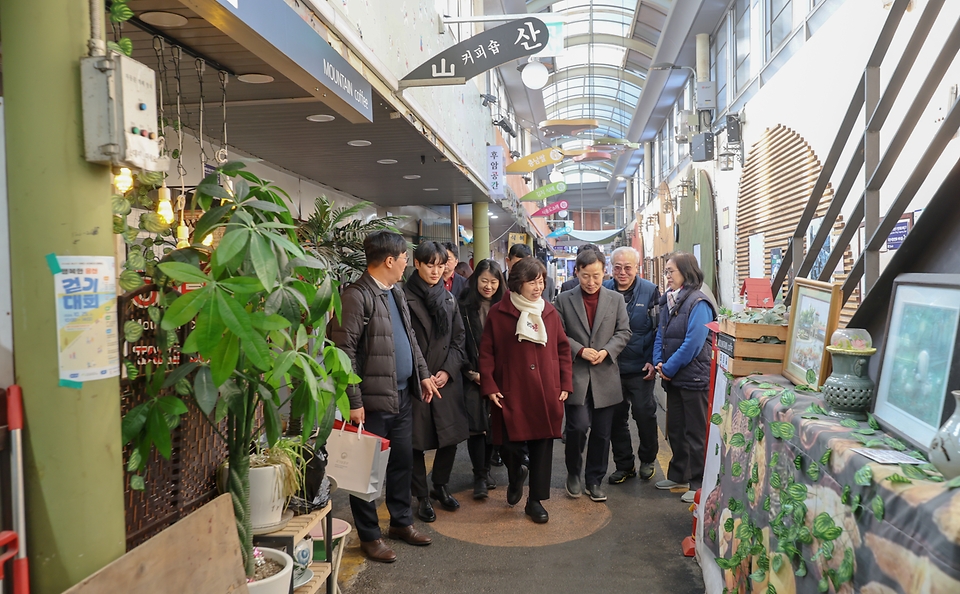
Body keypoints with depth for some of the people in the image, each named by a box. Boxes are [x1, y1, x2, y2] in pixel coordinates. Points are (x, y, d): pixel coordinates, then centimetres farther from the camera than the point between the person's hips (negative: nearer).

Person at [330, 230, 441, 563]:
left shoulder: (395, 292, 13)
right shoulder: (357, 296, -16)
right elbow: (344, 351, -19)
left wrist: (423, 374, 15)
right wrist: (354, 401, -19)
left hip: (403, 395, 9)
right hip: (374, 400, -9)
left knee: (403, 461, 18)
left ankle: (401, 522, 36)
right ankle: (369, 536, 21)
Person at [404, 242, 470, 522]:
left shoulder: (449, 299, 10)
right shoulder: (405, 298, -7)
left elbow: (458, 340, 10)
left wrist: (448, 371, -3)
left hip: (447, 380, 5)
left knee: (450, 438, 10)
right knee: (416, 442, 4)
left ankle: (440, 487, 32)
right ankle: (422, 497, 21)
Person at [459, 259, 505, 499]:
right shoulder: (464, 307, -2)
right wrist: (471, 372, -7)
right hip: (473, 377, -2)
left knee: (493, 425, 6)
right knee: (476, 426, -3)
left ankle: (485, 469, 25)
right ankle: (480, 476, 10)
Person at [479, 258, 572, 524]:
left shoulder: (550, 312, 6)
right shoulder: (498, 313, -2)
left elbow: (563, 349, 11)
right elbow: (486, 352, -1)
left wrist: (565, 384, 6)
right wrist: (489, 386, -7)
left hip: (546, 393, 3)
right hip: (511, 392, -2)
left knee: (542, 446, 5)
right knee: (510, 444, 0)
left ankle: (536, 500, 21)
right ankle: (516, 476, 35)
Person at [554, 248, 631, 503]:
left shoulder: (616, 300, 8)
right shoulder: (564, 300, 2)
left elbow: (623, 332, 6)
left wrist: (606, 351, -10)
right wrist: (580, 350, -14)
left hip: (605, 376, 2)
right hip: (575, 374, -2)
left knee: (601, 432, 8)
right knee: (578, 426, -10)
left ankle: (595, 480, 24)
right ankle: (573, 473, 15)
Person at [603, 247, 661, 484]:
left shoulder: (650, 291, -4)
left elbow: (659, 329, -2)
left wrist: (653, 361, -9)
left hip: (640, 368, -2)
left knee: (644, 414, 6)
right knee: (616, 417, 9)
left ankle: (647, 460, 29)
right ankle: (624, 464, 25)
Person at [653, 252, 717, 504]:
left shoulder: (698, 303, -15)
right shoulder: (668, 301, 10)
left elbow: (693, 343, -20)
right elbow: (661, 335, 13)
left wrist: (669, 368, -15)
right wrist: (658, 362, -2)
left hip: (694, 378, -8)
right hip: (673, 378, 8)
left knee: (696, 433, 3)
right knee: (675, 429, 17)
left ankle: (699, 483, 15)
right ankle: (678, 475, 32)